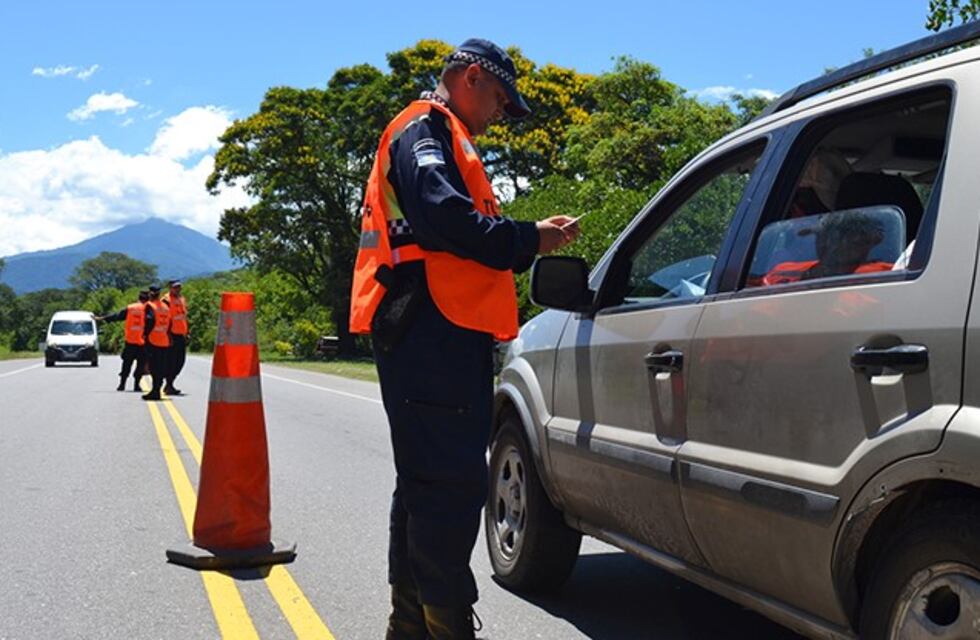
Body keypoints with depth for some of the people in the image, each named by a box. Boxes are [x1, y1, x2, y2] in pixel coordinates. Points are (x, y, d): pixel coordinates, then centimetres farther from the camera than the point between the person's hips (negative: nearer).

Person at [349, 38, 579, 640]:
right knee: (451, 484, -13)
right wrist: (528, 240, -11)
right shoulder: (426, 128, -4)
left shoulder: (442, 138, 29)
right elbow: (444, 218, -20)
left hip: (444, 335, 11)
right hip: (432, 332, -11)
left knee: (429, 484, 14)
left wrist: (530, 239, 14)